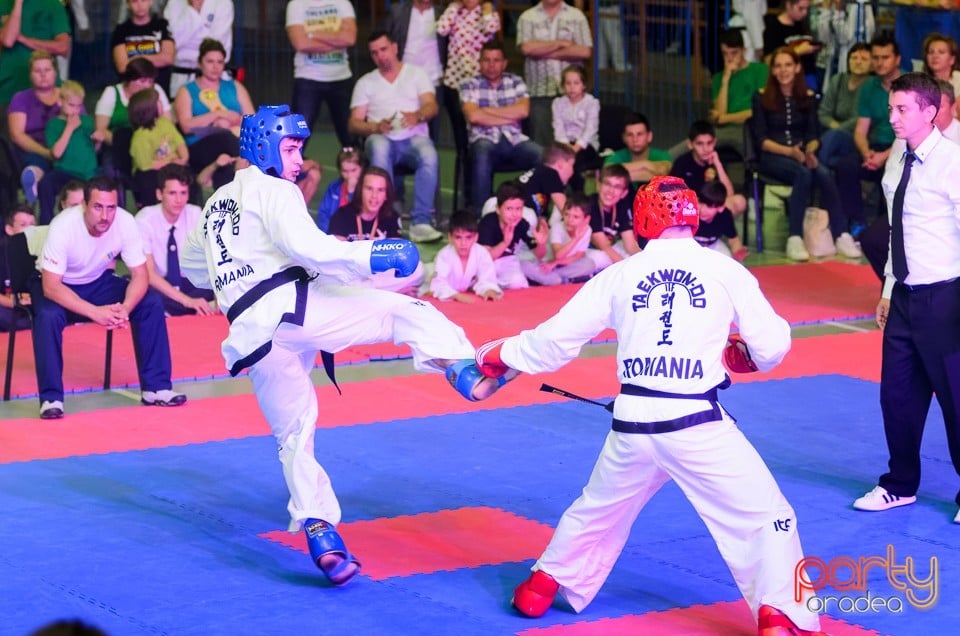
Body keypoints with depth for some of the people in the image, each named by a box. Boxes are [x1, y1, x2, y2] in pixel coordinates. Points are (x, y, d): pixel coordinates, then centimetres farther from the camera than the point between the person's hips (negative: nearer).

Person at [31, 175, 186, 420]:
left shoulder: (125, 223, -23)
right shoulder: (63, 226, -33)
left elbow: (140, 276, -15)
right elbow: (51, 287, -33)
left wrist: (125, 309, -36)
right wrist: (95, 312, -42)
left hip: (98, 281, 4)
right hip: (59, 286, -4)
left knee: (151, 305, -15)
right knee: (48, 315, -36)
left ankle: (156, 387, -6)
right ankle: (51, 398, -26)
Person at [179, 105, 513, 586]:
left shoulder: (214, 205, 27)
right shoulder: (273, 191, 2)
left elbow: (191, 267, 39)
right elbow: (307, 247, -14)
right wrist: (372, 256, -9)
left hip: (253, 336, 7)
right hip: (296, 306, -7)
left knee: (294, 436, 13)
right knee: (408, 312, -4)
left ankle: (320, 534, 2)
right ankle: (463, 370, -28)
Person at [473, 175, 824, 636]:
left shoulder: (620, 275, 7)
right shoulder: (725, 270, 1)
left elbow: (554, 339, 13)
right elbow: (772, 347, 2)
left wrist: (497, 355, 30)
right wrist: (736, 354, 25)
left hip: (633, 424, 4)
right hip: (698, 425, -3)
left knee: (598, 511, 27)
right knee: (765, 516, 3)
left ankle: (543, 587, 40)